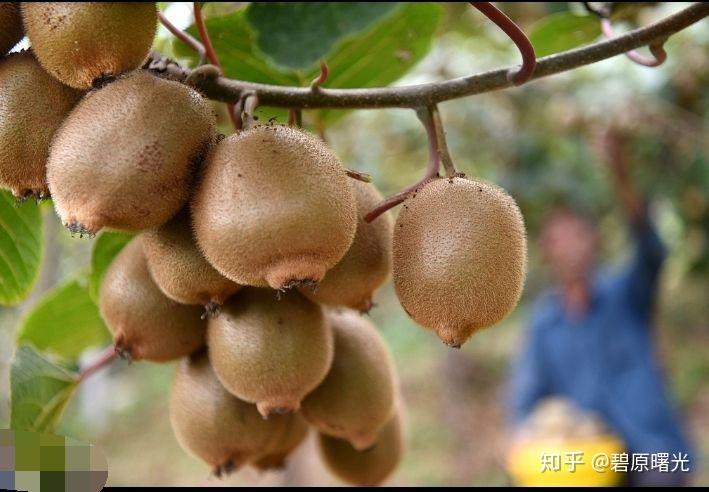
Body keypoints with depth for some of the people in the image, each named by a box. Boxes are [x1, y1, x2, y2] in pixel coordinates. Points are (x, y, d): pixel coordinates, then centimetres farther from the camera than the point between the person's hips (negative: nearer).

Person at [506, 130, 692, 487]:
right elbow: (524, 400, 11)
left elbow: (651, 253, -20)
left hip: (654, 456, -2)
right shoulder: (543, 323, 6)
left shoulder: (625, 294, 0)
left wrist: (622, 181, -35)